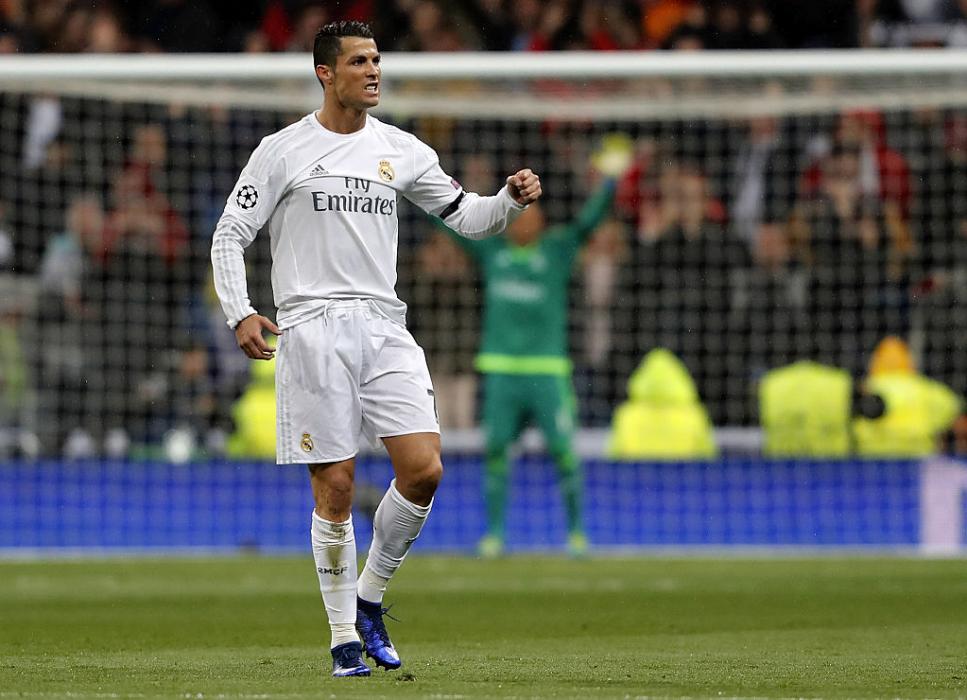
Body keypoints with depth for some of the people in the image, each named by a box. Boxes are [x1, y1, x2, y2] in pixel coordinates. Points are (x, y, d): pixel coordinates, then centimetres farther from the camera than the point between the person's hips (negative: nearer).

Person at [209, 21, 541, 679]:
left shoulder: (401, 150, 12)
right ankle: (345, 637, 6)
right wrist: (241, 314, -10)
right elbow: (230, 235, 3)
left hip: (384, 327, 4)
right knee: (335, 489, -5)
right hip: (314, 329, -4)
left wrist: (512, 199, -6)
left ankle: (369, 598, 11)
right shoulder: (284, 150, 1)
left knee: (424, 470, -10)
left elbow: (468, 216, 15)